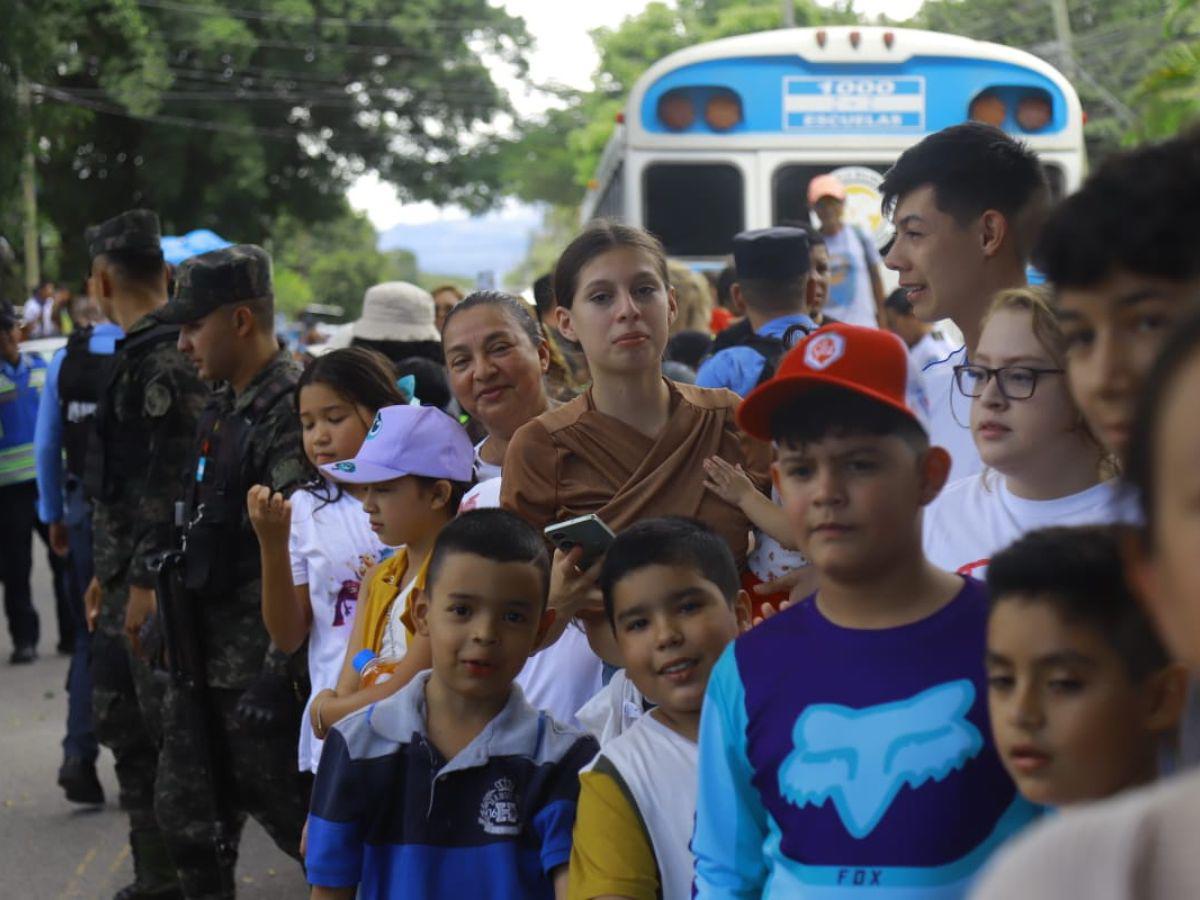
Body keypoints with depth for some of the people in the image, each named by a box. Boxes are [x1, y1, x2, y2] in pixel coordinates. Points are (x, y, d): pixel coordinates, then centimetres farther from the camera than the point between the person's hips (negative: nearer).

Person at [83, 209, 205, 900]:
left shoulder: (168, 360, -17)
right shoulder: (141, 355, 15)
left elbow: (176, 479, -23)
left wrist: (148, 579, -24)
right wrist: (109, 571, 22)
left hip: (159, 585, -11)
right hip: (130, 577, 11)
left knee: (172, 733, -4)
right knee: (121, 722, 16)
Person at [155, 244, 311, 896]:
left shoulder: (291, 411, -18)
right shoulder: (224, 408, 13)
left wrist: (279, 671, -27)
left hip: (257, 665, -9)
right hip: (206, 659, 9)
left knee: (291, 814, -1)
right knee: (189, 818, 15)